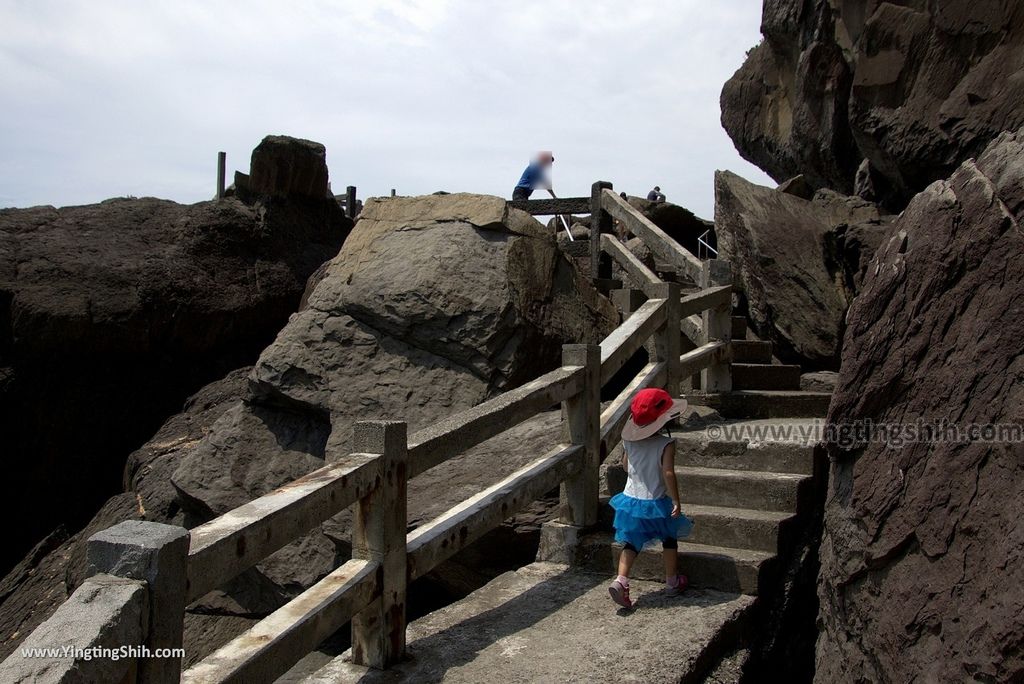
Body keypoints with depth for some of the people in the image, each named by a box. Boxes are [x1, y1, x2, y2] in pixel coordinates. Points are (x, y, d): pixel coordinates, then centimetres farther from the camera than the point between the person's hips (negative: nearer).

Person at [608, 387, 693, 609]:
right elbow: (668, 473, -22)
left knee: (632, 543, 10)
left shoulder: (629, 441, -2)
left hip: (631, 499, 4)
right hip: (656, 502, -4)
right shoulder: (666, 444, -17)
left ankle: (621, 580, -8)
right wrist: (676, 502, -17)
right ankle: (672, 581, 30)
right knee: (669, 540, 19)